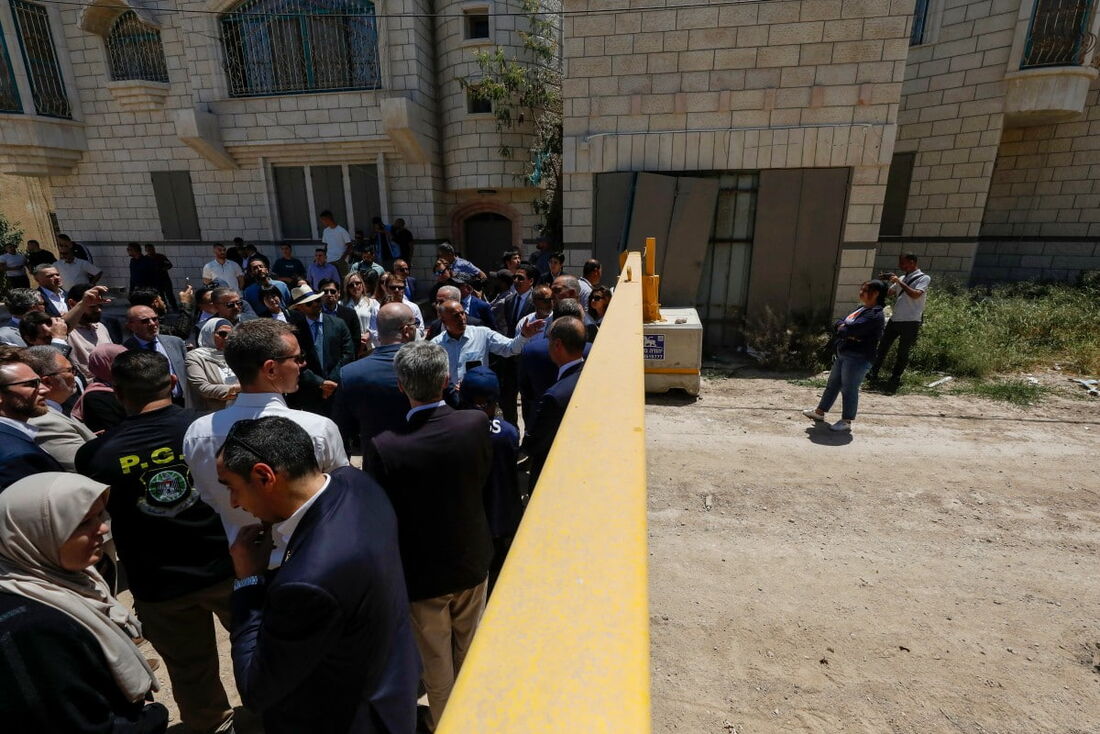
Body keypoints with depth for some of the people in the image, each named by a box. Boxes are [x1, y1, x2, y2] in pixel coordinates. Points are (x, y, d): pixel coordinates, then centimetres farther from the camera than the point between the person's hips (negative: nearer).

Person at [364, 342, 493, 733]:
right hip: (472, 560, 4)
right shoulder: (477, 423, -21)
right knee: (468, 654, 28)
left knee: (437, 663, 21)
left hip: (422, 571, -3)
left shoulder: (383, 447, -28)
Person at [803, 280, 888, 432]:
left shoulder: (875, 315, -16)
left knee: (849, 389, -1)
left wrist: (842, 328, -4)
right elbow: (837, 324, 11)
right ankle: (820, 411, 31)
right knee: (832, 384, 18)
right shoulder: (861, 309, 14)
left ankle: (846, 421, 11)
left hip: (858, 358, -10)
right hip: (843, 354, 10)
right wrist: (845, 330, -10)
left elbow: (851, 329, -26)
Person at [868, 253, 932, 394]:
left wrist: (899, 282, -19)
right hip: (895, 319, 6)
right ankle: (873, 374, 13)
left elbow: (916, 295, -21)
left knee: (903, 353, 2)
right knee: (883, 347, 7)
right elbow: (889, 292, 18)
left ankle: (894, 380, 9)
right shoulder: (902, 278, 13)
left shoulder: (924, 278, -5)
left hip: (911, 322, -6)